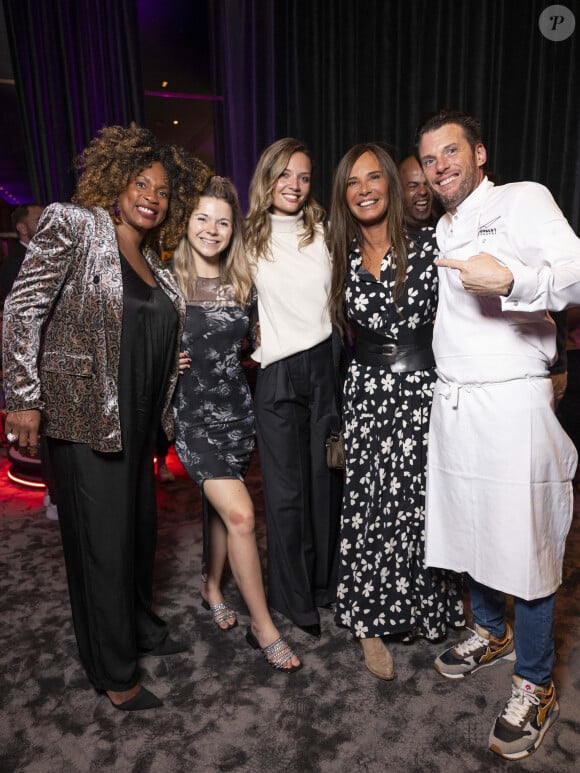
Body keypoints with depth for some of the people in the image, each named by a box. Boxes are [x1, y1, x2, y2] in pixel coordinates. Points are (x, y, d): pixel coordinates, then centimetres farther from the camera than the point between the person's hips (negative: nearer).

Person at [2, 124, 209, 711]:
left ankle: (138, 625, 42)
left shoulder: (151, 259, 13)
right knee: (102, 537, 3)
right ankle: (113, 671, 23)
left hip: (138, 419, 8)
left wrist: (170, 364, 8)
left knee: (140, 524, 18)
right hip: (85, 417, -7)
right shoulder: (73, 224, -7)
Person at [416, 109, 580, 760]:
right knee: (466, 527, 16)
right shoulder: (443, 229, 20)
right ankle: (491, 632, 40)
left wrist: (510, 279, -29)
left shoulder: (523, 199, -1)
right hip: (452, 401, 7)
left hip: (512, 402, -7)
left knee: (523, 542, 0)